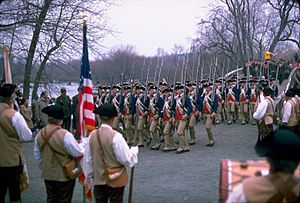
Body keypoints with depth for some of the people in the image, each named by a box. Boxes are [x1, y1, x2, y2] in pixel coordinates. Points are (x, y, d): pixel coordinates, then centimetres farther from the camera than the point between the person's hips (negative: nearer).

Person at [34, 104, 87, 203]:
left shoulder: (40, 134, -6)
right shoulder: (65, 135, -26)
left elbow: (37, 155, 7)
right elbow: (79, 153, -18)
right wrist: (84, 142, 0)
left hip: (47, 175, 5)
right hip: (64, 176, -5)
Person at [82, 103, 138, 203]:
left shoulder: (92, 135, -5)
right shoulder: (115, 136, -20)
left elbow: (87, 159, 4)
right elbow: (126, 159, -18)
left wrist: (90, 176, 16)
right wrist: (134, 150, 1)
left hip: (98, 180, 4)